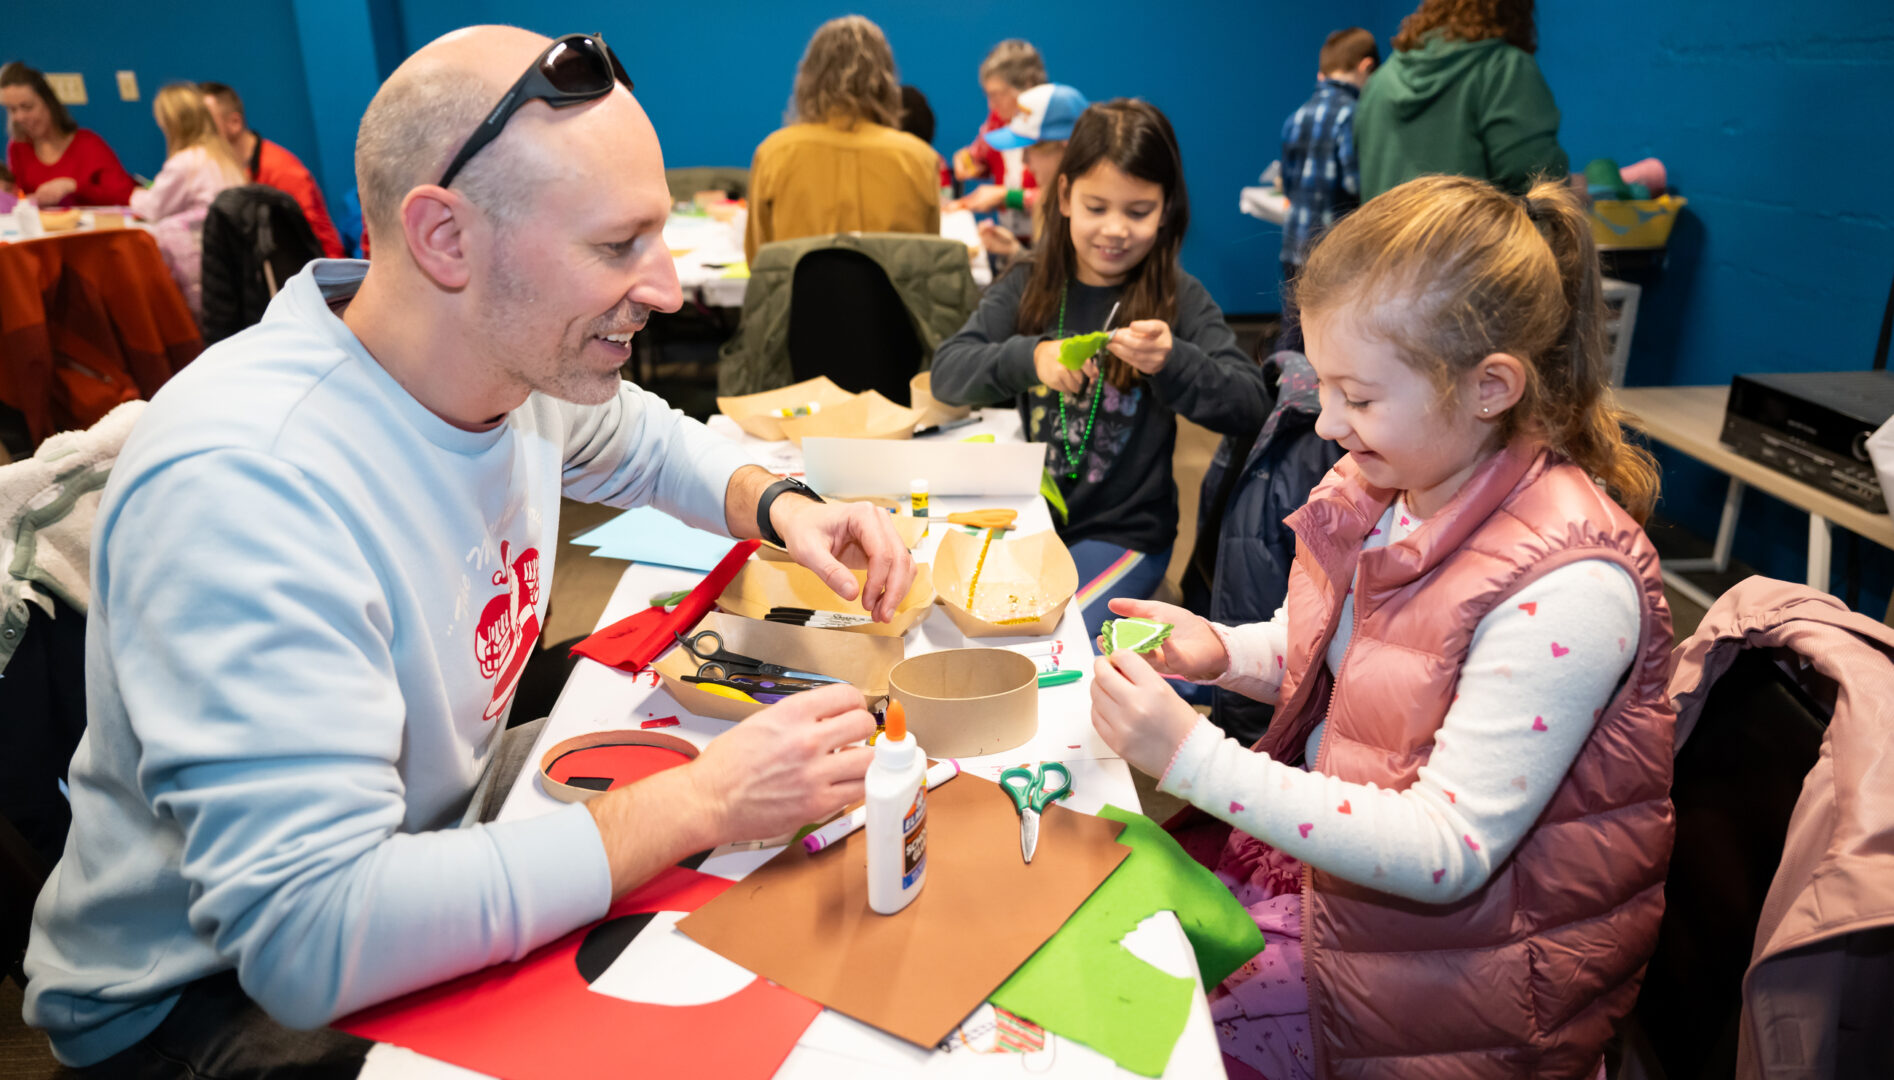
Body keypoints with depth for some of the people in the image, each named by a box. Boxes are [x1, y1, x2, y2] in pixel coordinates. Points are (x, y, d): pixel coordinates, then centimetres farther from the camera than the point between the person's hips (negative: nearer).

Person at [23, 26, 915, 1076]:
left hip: (444, 818, 7)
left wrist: (779, 506, -8)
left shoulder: (522, 352, -10)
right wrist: (700, 803, -33)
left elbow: (647, 440, 13)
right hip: (216, 988, -6)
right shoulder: (242, 484, -34)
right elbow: (309, 936, -37)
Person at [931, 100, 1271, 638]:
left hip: (1124, 532, -3)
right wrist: (1029, 356, -24)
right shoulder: (1029, 286, 3)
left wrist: (1174, 361, -28)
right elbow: (946, 373, -6)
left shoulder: (1180, 300, -4)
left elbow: (1252, 406, -11)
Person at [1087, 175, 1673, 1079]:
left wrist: (1192, 757, -33)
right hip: (1325, 830, 7)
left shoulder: (1568, 588, -28)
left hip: (1453, 957, -7)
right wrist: (1222, 651, -7)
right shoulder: (1388, 480, -4)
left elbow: (1446, 853, -28)